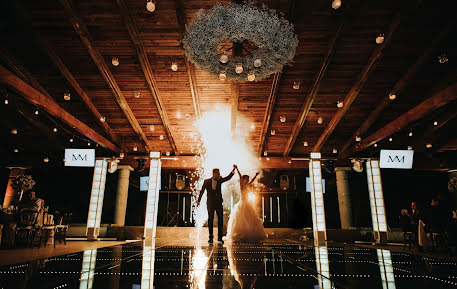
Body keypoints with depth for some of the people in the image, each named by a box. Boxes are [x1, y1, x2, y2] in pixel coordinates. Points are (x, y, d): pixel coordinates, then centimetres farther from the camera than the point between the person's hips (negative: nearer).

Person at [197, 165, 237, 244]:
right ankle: (211, 238, 13)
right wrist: (198, 201, 4)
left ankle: (220, 237, 8)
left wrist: (234, 169, -17)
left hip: (219, 203, 2)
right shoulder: (207, 181, 1)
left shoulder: (219, 180, 6)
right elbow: (202, 191, 6)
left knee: (220, 219, 0)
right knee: (210, 220, 4)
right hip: (210, 203, -2)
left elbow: (228, 177, -5)